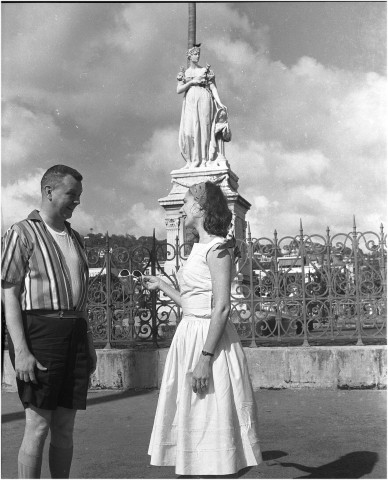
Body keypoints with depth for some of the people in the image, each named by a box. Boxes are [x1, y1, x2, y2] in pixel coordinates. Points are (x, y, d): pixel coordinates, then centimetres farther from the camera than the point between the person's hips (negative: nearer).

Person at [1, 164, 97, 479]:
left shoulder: (75, 238, 18)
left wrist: (89, 343, 18)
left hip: (75, 333, 6)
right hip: (39, 332, -6)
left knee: (65, 428, 10)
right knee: (38, 426, -3)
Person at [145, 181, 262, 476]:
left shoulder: (217, 248, -12)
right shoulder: (202, 248, 15)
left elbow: (222, 307, -19)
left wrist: (205, 357, -23)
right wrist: (161, 286, 27)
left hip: (210, 340, -9)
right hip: (191, 337, 9)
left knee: (212, 425, -1)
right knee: (195, 424, 15)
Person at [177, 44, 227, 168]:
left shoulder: (206, 70, 12)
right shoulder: (184, 73, 17)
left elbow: (213, 87, 4)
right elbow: (178, 90, 6)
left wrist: (219, 102, -7)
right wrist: (191, 82, -6)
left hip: (204, 99, -2)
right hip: (190, 102, 2)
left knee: (204, 127, -10)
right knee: (188, 129, -9)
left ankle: (204, 160, -11)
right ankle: (190, 160, -7)